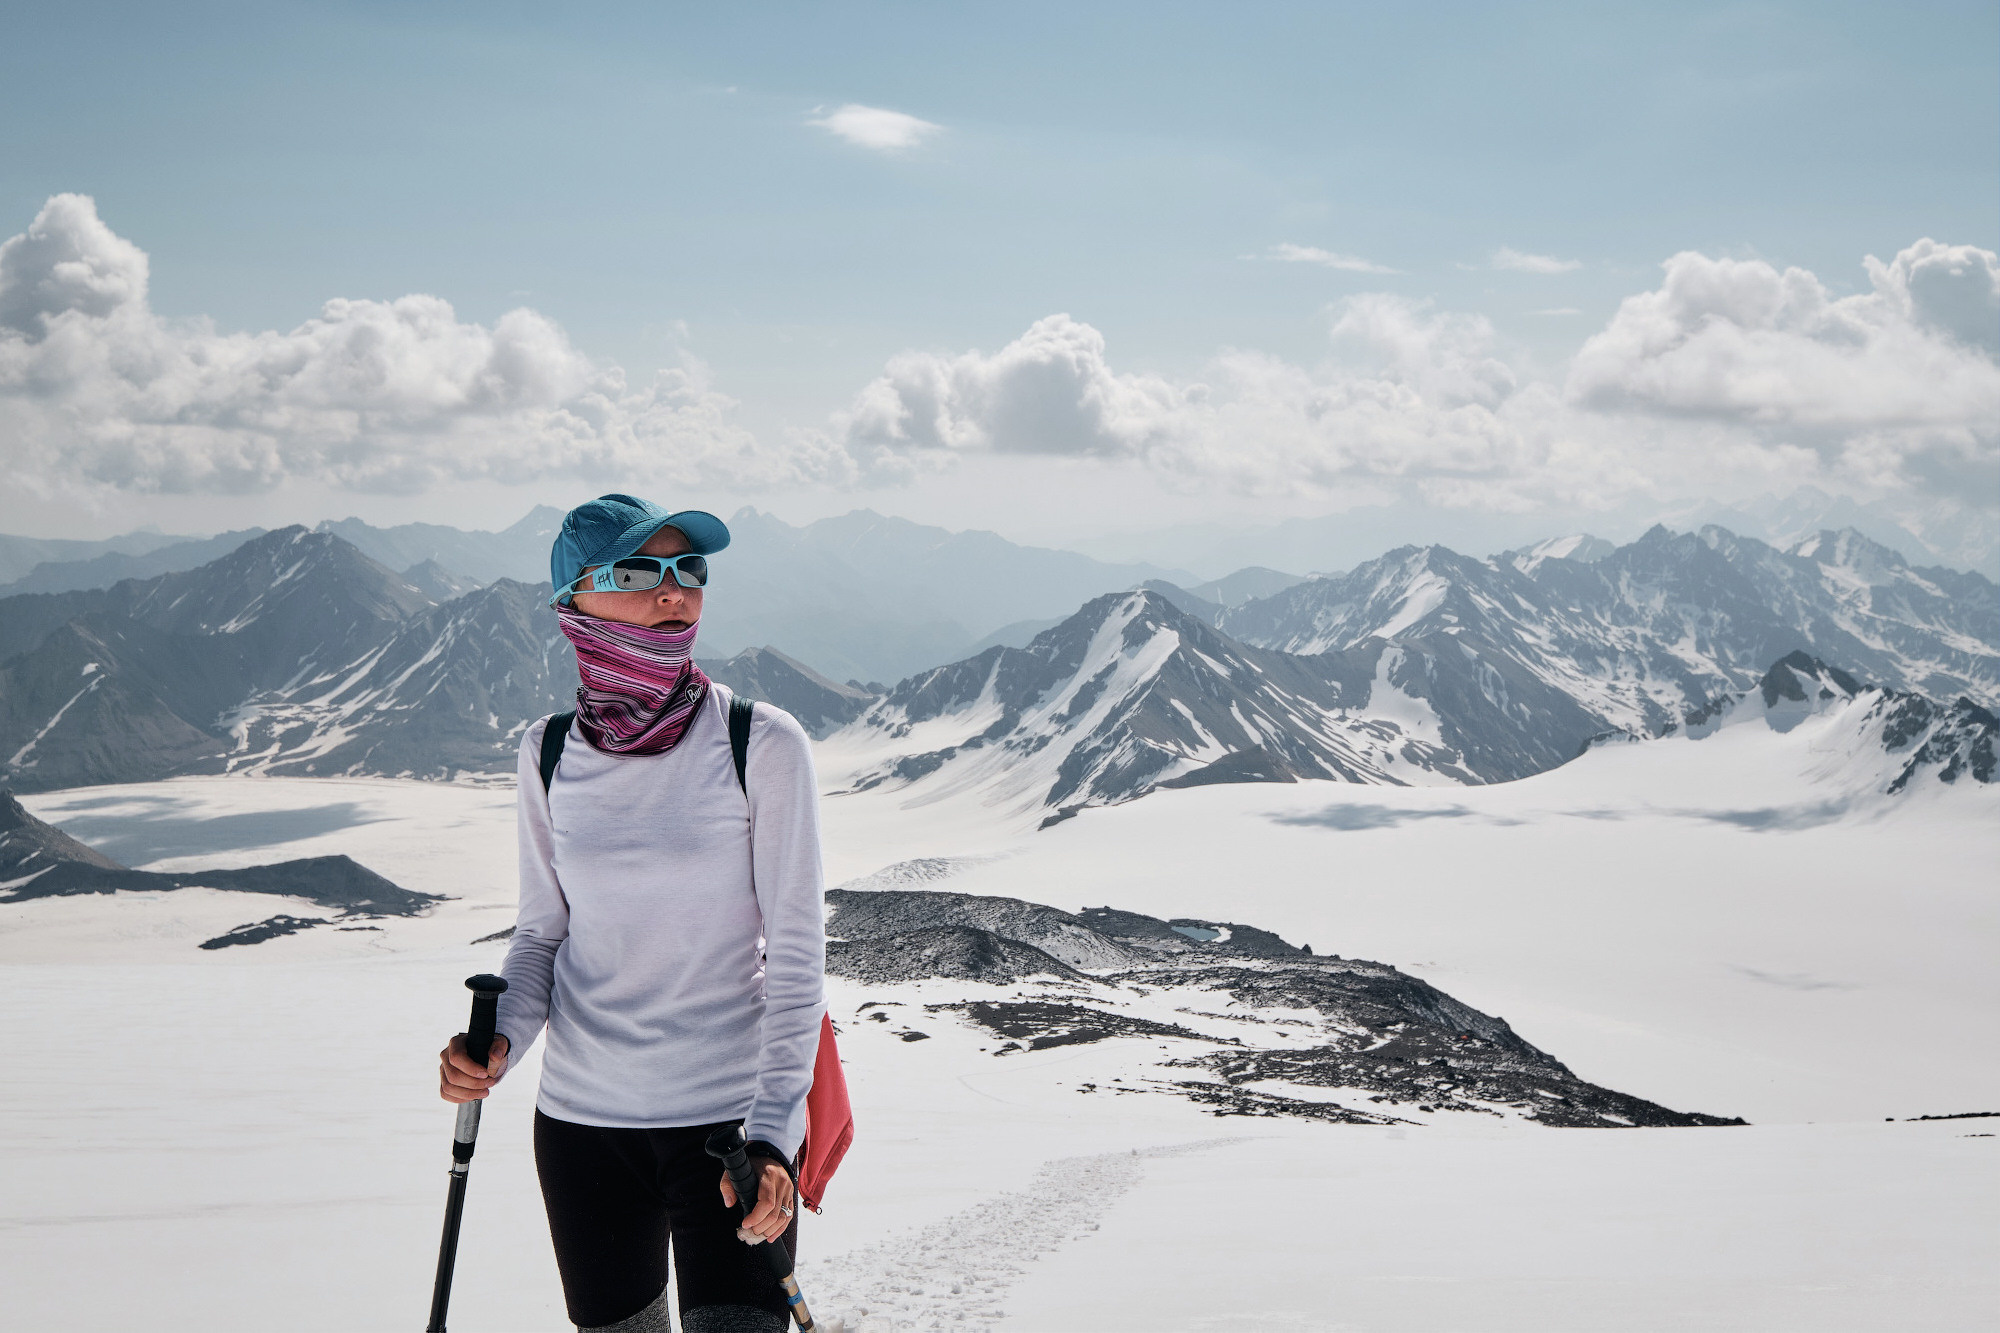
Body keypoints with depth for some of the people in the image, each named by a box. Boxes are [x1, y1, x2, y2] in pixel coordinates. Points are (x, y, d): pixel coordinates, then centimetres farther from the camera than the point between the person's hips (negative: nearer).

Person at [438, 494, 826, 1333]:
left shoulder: (762, 744, -9)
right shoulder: (549, 755, 1)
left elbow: (795, 950, -9)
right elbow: (542, 932, 10)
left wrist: (774, 1133, -17)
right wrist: (500, 1040, -10)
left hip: (730, 1113, -3)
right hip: (581, 1114, 3)